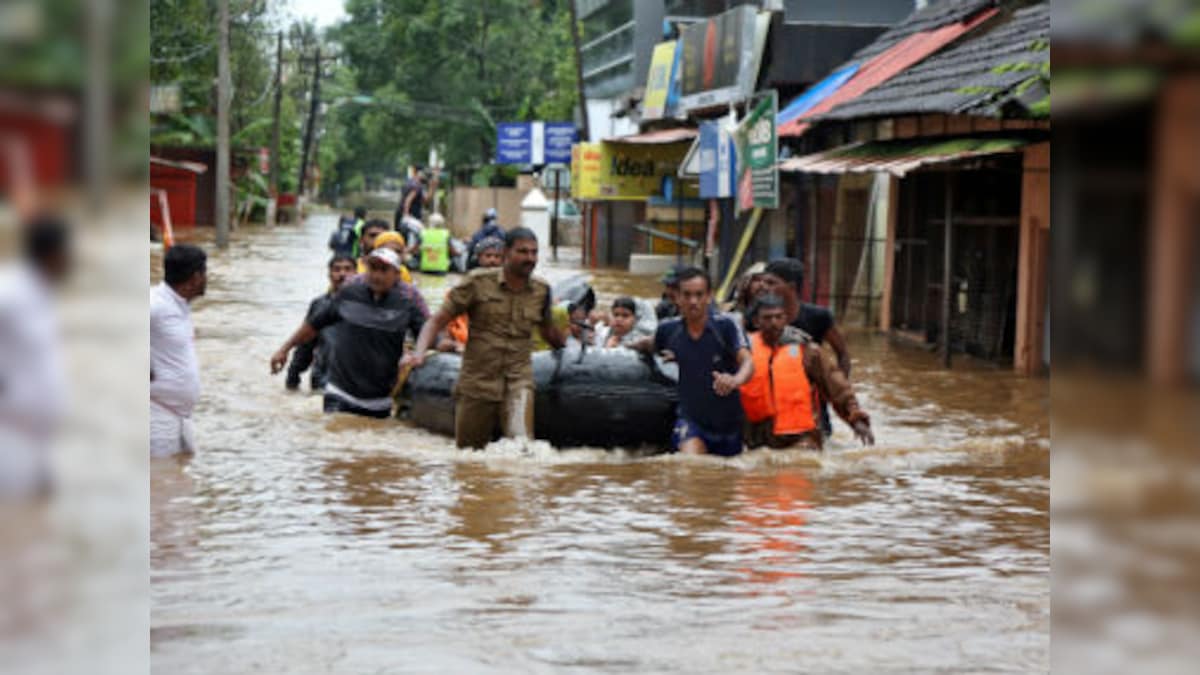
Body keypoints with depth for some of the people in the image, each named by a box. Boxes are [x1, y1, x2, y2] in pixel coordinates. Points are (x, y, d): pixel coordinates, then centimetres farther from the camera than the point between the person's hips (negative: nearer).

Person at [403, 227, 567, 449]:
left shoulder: (541, 291, 6)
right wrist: (419, 353, -17)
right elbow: (439, 320, -3)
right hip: (477, 382, 0)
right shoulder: (478, 283, -4)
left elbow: (548, 330, 26)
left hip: (518, 381, 1)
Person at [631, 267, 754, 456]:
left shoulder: (726, 326, -14)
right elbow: (652, 344, 21)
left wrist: (735, 380, -48)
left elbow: (747, 362, -29)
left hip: (728, 422, 0)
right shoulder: (668, 329, -5)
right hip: (690, 418, 0)